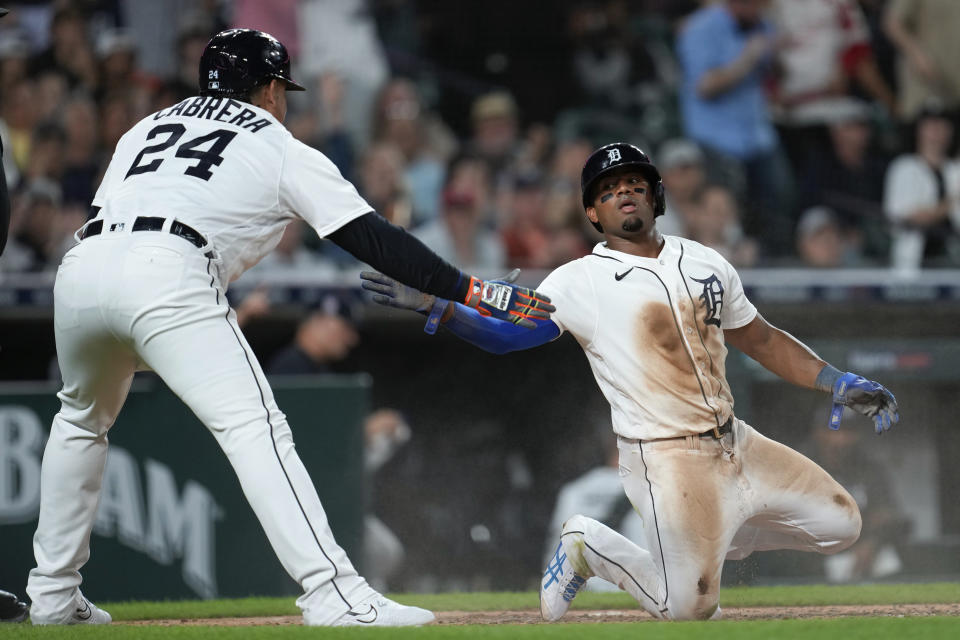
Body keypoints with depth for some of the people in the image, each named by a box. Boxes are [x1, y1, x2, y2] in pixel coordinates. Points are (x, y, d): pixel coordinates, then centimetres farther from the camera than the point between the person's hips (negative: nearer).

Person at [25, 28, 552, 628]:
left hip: (80, 266, 6)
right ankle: (335, 594, -23)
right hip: (169, 278, -6)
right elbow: (373, 238, 10)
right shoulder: (284, 151, 18)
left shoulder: (147, 127, 33)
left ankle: (53, 594, 31)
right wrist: (471, 290, 9)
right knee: (254, 427, -11)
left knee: (82, 418, 29)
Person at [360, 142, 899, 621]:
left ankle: (704, 546, 18)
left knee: (839, 523, 5)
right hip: (667, 460, -6)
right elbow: (506, 335, -15)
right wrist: (433, 303, -30)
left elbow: (764, 341, 19)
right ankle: (589, 545, 13)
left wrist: (837, 382, 9)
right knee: (688, 606, -14)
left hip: (735, 442, 6)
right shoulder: (582, 283, -5)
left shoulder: (705, 263, 11)